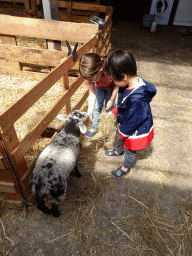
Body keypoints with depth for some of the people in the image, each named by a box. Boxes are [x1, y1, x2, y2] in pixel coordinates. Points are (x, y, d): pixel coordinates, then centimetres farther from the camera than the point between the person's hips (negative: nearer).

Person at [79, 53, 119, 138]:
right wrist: (90, 111, -38)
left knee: (109, 108, 2)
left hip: (111, 88, -2)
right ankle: (95, 126, 27)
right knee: (96, 107, 4)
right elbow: (92, 94, -29)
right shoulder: (90, 75, -33)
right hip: (99, 87, 2)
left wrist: (111, 100, -18)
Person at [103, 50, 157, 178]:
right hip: (124, 123, 8)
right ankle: (118, 152, 66)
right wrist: (114, 111, 7)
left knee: (130, 150, 20)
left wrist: (124, 132, -16)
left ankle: (125, 168, 49)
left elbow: (133, 121, -30)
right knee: (119, 137, 34)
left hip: (135, 131, -8)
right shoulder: (129, 84, -16)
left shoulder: (138, 99, -43)